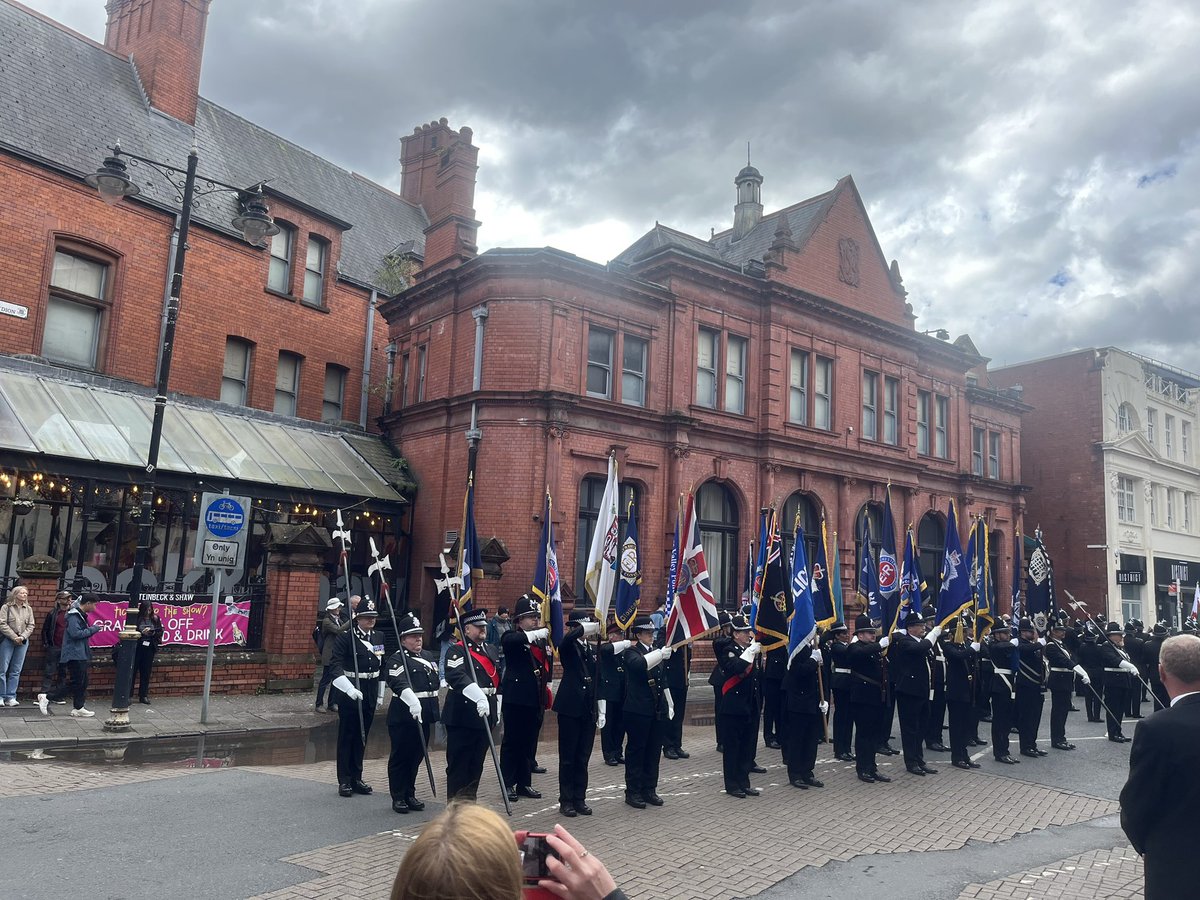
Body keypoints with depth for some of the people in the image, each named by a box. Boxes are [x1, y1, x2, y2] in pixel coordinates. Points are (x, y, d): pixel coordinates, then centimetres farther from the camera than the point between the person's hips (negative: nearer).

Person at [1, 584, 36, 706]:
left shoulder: (28, 609, 11)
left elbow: (30, 625, 8)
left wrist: (23, 637, -8)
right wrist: (14, 637, -12)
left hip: (23, 641, 3)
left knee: (16, 671, 3)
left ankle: (10, 697, 6)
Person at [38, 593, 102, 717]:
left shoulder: (81, 615, 16)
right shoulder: (74, 616, -15)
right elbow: (75, 633, -24)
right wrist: (93, 629, -16)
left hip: (81, 655, 10)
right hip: (74, 654, -10)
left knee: (83, 682, 10)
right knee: (75, 682, -7)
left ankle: (78, 708, 15)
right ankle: (47, 698, 2)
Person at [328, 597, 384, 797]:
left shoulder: (379, 638, 9)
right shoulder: (345, 637, -10)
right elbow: (336, 666, -18)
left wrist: (379, 694, 18)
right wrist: (349, 689, -28)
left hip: (370, 693, 6)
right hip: (350, 692, -5)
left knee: (362, 736, 12)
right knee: (347, 736, 2)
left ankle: (356, 777, 22)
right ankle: (344, 781, 10)